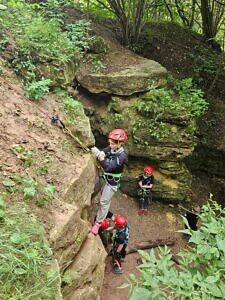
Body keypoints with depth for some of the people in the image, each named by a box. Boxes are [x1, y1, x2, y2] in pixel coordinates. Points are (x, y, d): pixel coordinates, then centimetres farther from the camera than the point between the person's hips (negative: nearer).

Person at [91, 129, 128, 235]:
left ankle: (98, 222, 15)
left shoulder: (122, 156, -30)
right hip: (104, 177, 7)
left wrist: (99, 155, -47)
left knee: (104, 202, 0)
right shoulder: (110, 148, -8)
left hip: (112, 182, -7)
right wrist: (99, 153, -34)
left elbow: (108, 167, -37)